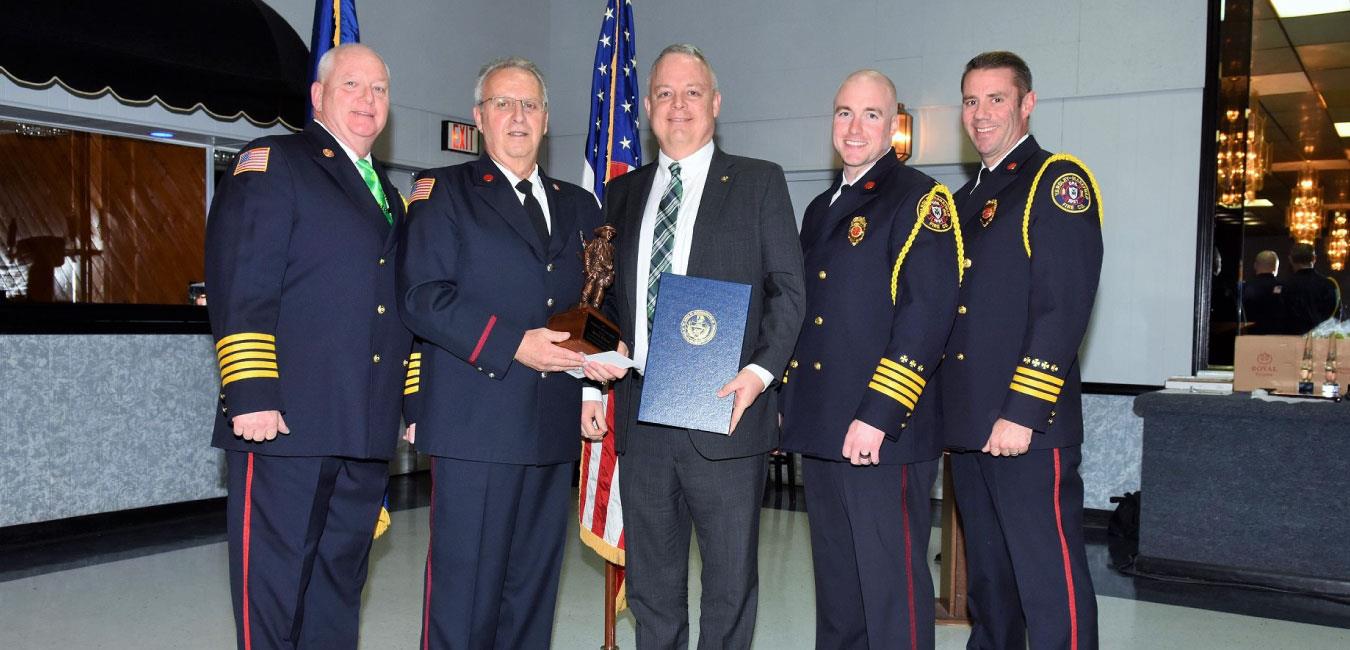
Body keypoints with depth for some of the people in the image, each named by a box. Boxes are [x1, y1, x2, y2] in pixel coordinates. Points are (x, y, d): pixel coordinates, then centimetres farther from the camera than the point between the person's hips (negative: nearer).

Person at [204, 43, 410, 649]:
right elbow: (241, 285, -12)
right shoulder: (271, 163, -1)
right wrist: (251, 393, -20)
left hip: (367, 427, 7)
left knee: (341, 574, 14)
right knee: (273, 572, 0)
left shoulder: (386, 191, 22)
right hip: (287, 418, -7)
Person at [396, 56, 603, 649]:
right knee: (464, 585, -1)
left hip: (555, 424, 5)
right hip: (476, 422, -5)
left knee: (534, 584, 12)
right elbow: (421, 297, -8)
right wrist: (513, 345, -16)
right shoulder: (444, 192, 3)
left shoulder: (576, 205, 18)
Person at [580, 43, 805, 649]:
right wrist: (594, 383, 8)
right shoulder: (622, 193, 15)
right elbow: (609, 299, 17)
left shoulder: (759, 183, 3)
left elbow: (787, 286, -2)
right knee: (649, 585, 14)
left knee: (730, 582, 5)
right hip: (640, 414, 4)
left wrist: (761, 369, -15)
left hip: (724, 413, -3)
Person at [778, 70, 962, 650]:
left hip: (884, 433, -8)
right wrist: (789, 397, 16)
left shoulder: (919, 199, -6)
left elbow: (929, 313, -17)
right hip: (818, 428, 8)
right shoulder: (820, 209, 18)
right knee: (834, 580, 17)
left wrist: (877, 415, -22)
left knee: (891, 580, 0)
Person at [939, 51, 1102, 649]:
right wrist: (954, 410, 14)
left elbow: (1064, 306, -15)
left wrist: (1022, 412, -20)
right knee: (987, 577, 17)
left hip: (1028, 425, -8)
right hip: (968, 423, 8)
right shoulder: (965, 199, 20)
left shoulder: (1058, 181, -5)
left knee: (1049, 579, -4)